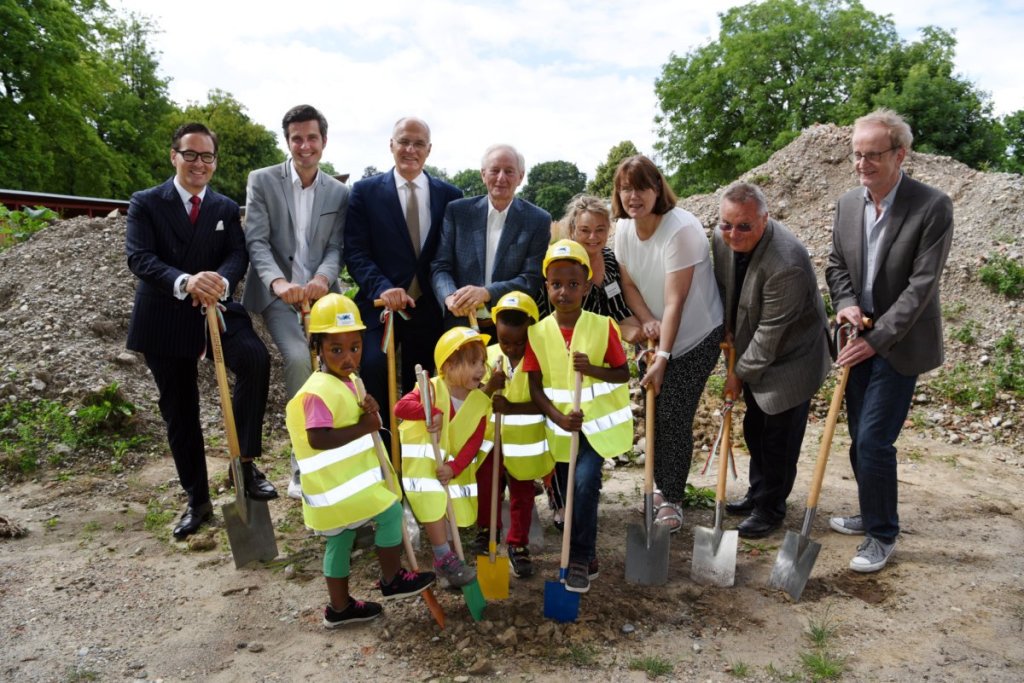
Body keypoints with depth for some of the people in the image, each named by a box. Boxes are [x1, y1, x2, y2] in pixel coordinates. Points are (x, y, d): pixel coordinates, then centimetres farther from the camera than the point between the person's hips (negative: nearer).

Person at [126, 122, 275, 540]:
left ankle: (244, 463, -14)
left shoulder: (226, 208, 8)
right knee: (179, 413, 8)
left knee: (255, 358, -29)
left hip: (216, 309, 1)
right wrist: (184, 282, -36)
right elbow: (139, 258, -16)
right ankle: (197, 502, 25)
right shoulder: (146, 203, -1)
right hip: (164, 320, -1)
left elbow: (238, 255, -7)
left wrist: (221, 280, -31)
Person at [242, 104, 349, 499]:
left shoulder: (339, 193, 8)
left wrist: (323, 279, -21)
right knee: (298, 358, -24)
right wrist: (278, 282, -27)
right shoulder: (262, 181, 1)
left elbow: (336, 247, 2)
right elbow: (256, 241, -8)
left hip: (320, 292, 3)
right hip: (277, 293, -3)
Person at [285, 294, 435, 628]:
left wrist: (370, 412, -3)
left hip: (348, 477, 10)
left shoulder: (347, 381, 8)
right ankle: (392, 580, 15)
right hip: (338, 483, -10)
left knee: (340, 539, 17)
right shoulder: (319, 391, -23)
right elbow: (318, 439, -29)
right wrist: (364, 427, -25)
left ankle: (340, 607, 30)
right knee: (390, 512, -2)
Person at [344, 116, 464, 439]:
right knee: (374, 370, -20)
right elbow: (355, 252, -5)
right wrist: (383, 288, -21)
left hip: (429, 309, 2)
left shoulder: (450, 195, 6)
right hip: (381, 306, -2)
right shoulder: (365, 191, 2)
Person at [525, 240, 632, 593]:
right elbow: (535, 387, -6)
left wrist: (591, 369, -24)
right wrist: (559, 418, -20)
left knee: (585, 482, -19)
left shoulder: (603, 326, -11)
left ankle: (581, 559, -1)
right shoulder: (538, 332, -7)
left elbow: (623, 374, -6)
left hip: (599, 422, -3)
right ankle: (586, 553, 35)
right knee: (567, 490, 12)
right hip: (561, 426, 3)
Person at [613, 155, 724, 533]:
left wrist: (663, 357, -23)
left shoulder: (681, 229, -24)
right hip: (657, 335, 6)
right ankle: (663, 487, 29)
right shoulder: (624, 228, -3)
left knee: (674, 416, -8)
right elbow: (629, 283, 4)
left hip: (696, 336, -6)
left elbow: (675, 301, -24)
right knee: (655, 413, 9)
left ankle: (672, 500, 8)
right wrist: (647, 320, -14)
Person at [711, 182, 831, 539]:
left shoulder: (787, 263, -35)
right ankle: (758, 492, 40)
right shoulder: (722, 238, -12)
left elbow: (771, 331, -27)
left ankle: (771, 508, 24)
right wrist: (728, 328, 0)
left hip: (790, 356, -7)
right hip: (753, 349, 8)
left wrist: (741, 373, -17)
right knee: (755, 428, 20)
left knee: (779, 437, 5)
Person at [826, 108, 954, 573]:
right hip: (860, 340, 6)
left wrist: (876, 339, -20)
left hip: (899, 344, -6)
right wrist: (846, 304, -9)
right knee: (861, 439, 15)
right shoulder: (847, 204, 2)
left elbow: (921, 284, -18)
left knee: (873, 440, -7)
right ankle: (873, 515, 35)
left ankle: (882, 536, 12)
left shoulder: (932, 207, -15)